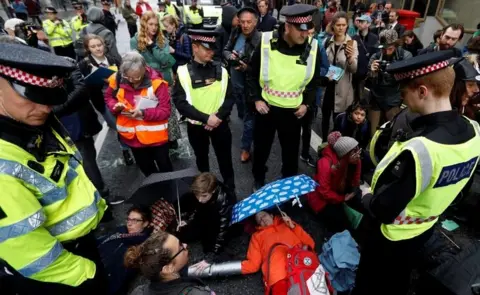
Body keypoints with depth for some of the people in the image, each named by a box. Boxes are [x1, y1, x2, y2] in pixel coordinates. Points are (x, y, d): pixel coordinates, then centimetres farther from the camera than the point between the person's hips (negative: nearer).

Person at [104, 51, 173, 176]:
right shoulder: (117, 79, -10)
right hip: (132, 136, 5)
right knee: (146, 168, 27)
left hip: (155, 136, -4)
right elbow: (108, 97, 7)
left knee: (165, 167, 19)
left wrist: (144, 113, -32)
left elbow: (165, 111, -20)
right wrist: (115, 106, -15)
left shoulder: (156, 82, -23)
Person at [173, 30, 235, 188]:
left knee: (225, 159, 13)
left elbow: (229, 98, -2)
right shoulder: (183, 72, -9)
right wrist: (206, 118, -21)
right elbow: (180, 102, -14)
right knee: (202, 159, 20)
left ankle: (230, 188, 35)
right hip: (196, 127, 0)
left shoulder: (221, 70, -3)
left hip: (220, 124, 1)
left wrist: (218, 116, -18)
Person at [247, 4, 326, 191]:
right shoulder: (266, 43, -13)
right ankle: (258, 181, 42)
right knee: (261, 148, 16)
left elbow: (314, 80, 8)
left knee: (291, 151, 15)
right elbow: (252, 74, -1)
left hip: (293, 111, 1)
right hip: (266, 107, -1)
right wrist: (256, 99, -7)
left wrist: (307, 103, 0)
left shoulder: (312, 48, -8)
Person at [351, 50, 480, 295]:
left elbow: (382, 210, -29)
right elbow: (440, 189, 3)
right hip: (424, 230, 7)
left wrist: (363, 195, -9)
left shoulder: (418, 149, -38)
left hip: (391, 237, -7)